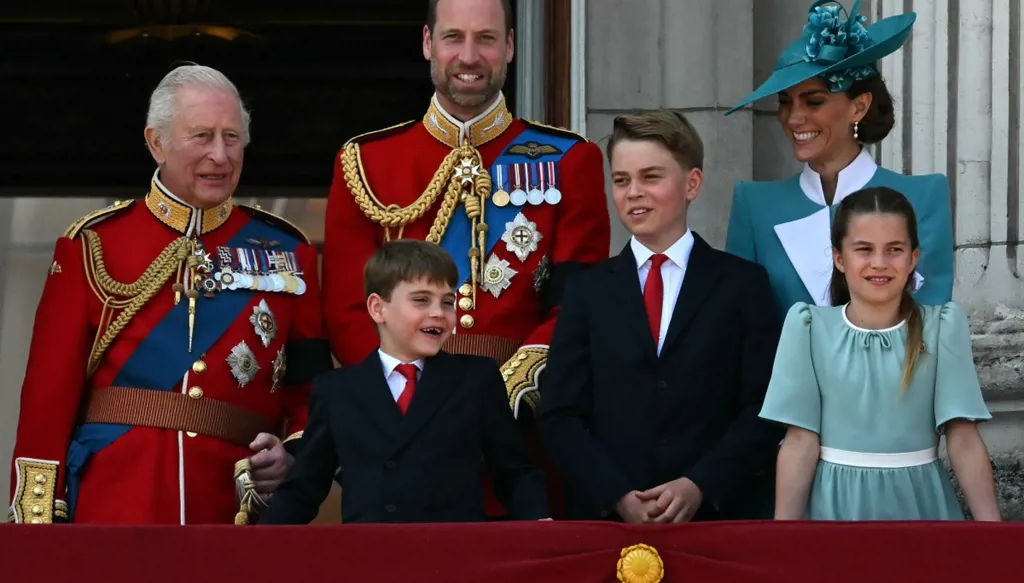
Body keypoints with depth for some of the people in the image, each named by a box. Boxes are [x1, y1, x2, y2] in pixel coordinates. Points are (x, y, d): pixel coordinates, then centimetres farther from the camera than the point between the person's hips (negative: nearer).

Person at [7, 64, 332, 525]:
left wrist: (293, 455, -10)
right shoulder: (94, 245, 4)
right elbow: (50, 396, 1)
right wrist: (37, 522, -6)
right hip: (112, 512, -2)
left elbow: (312, 387, 10)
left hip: (236, 509, 2)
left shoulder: (286, 252, 9)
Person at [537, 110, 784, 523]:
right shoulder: (588, 291, 10)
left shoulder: (743, 284, 6)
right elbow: (560, 416, 4)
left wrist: (701, 487, -13)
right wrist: (616, 496, -10)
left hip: (720, 516, -1)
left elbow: (765, 409, 0)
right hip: (605, 519, 1)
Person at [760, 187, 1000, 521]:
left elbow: (964, 440, -7)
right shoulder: (810, 327, -3)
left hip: (919, 503, 0)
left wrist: (991, 529, -13)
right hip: (837, 504, 0)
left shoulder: (942, 327, -3)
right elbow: (801, 440, -5)